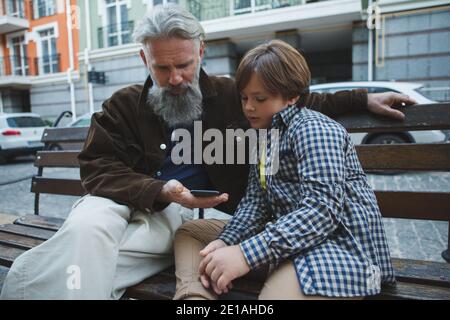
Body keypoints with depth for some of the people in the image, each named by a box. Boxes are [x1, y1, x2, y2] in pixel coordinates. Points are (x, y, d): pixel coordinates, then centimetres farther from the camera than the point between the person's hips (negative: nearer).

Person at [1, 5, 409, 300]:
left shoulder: (231, 96, 7)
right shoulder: (123, 106, 6)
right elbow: (97, 169, -2)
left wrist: (363, 99, 14)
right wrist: (160, 191, -18)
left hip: (185, 216, -1)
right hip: (127, 203, 2)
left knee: (85, 255, -29)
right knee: (87, 227, -34)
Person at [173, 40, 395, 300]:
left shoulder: (312, 129, -12)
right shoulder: (266, 135, 16)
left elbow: (323, 210, -24)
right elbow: (255, 202, 8)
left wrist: (246, 254, -29)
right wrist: (225, 241, -10)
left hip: (338, 240, -8)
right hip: (287, 234, 9)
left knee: (283, 288, -43)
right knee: (190, 232, 7)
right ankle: (194, 295, -14)